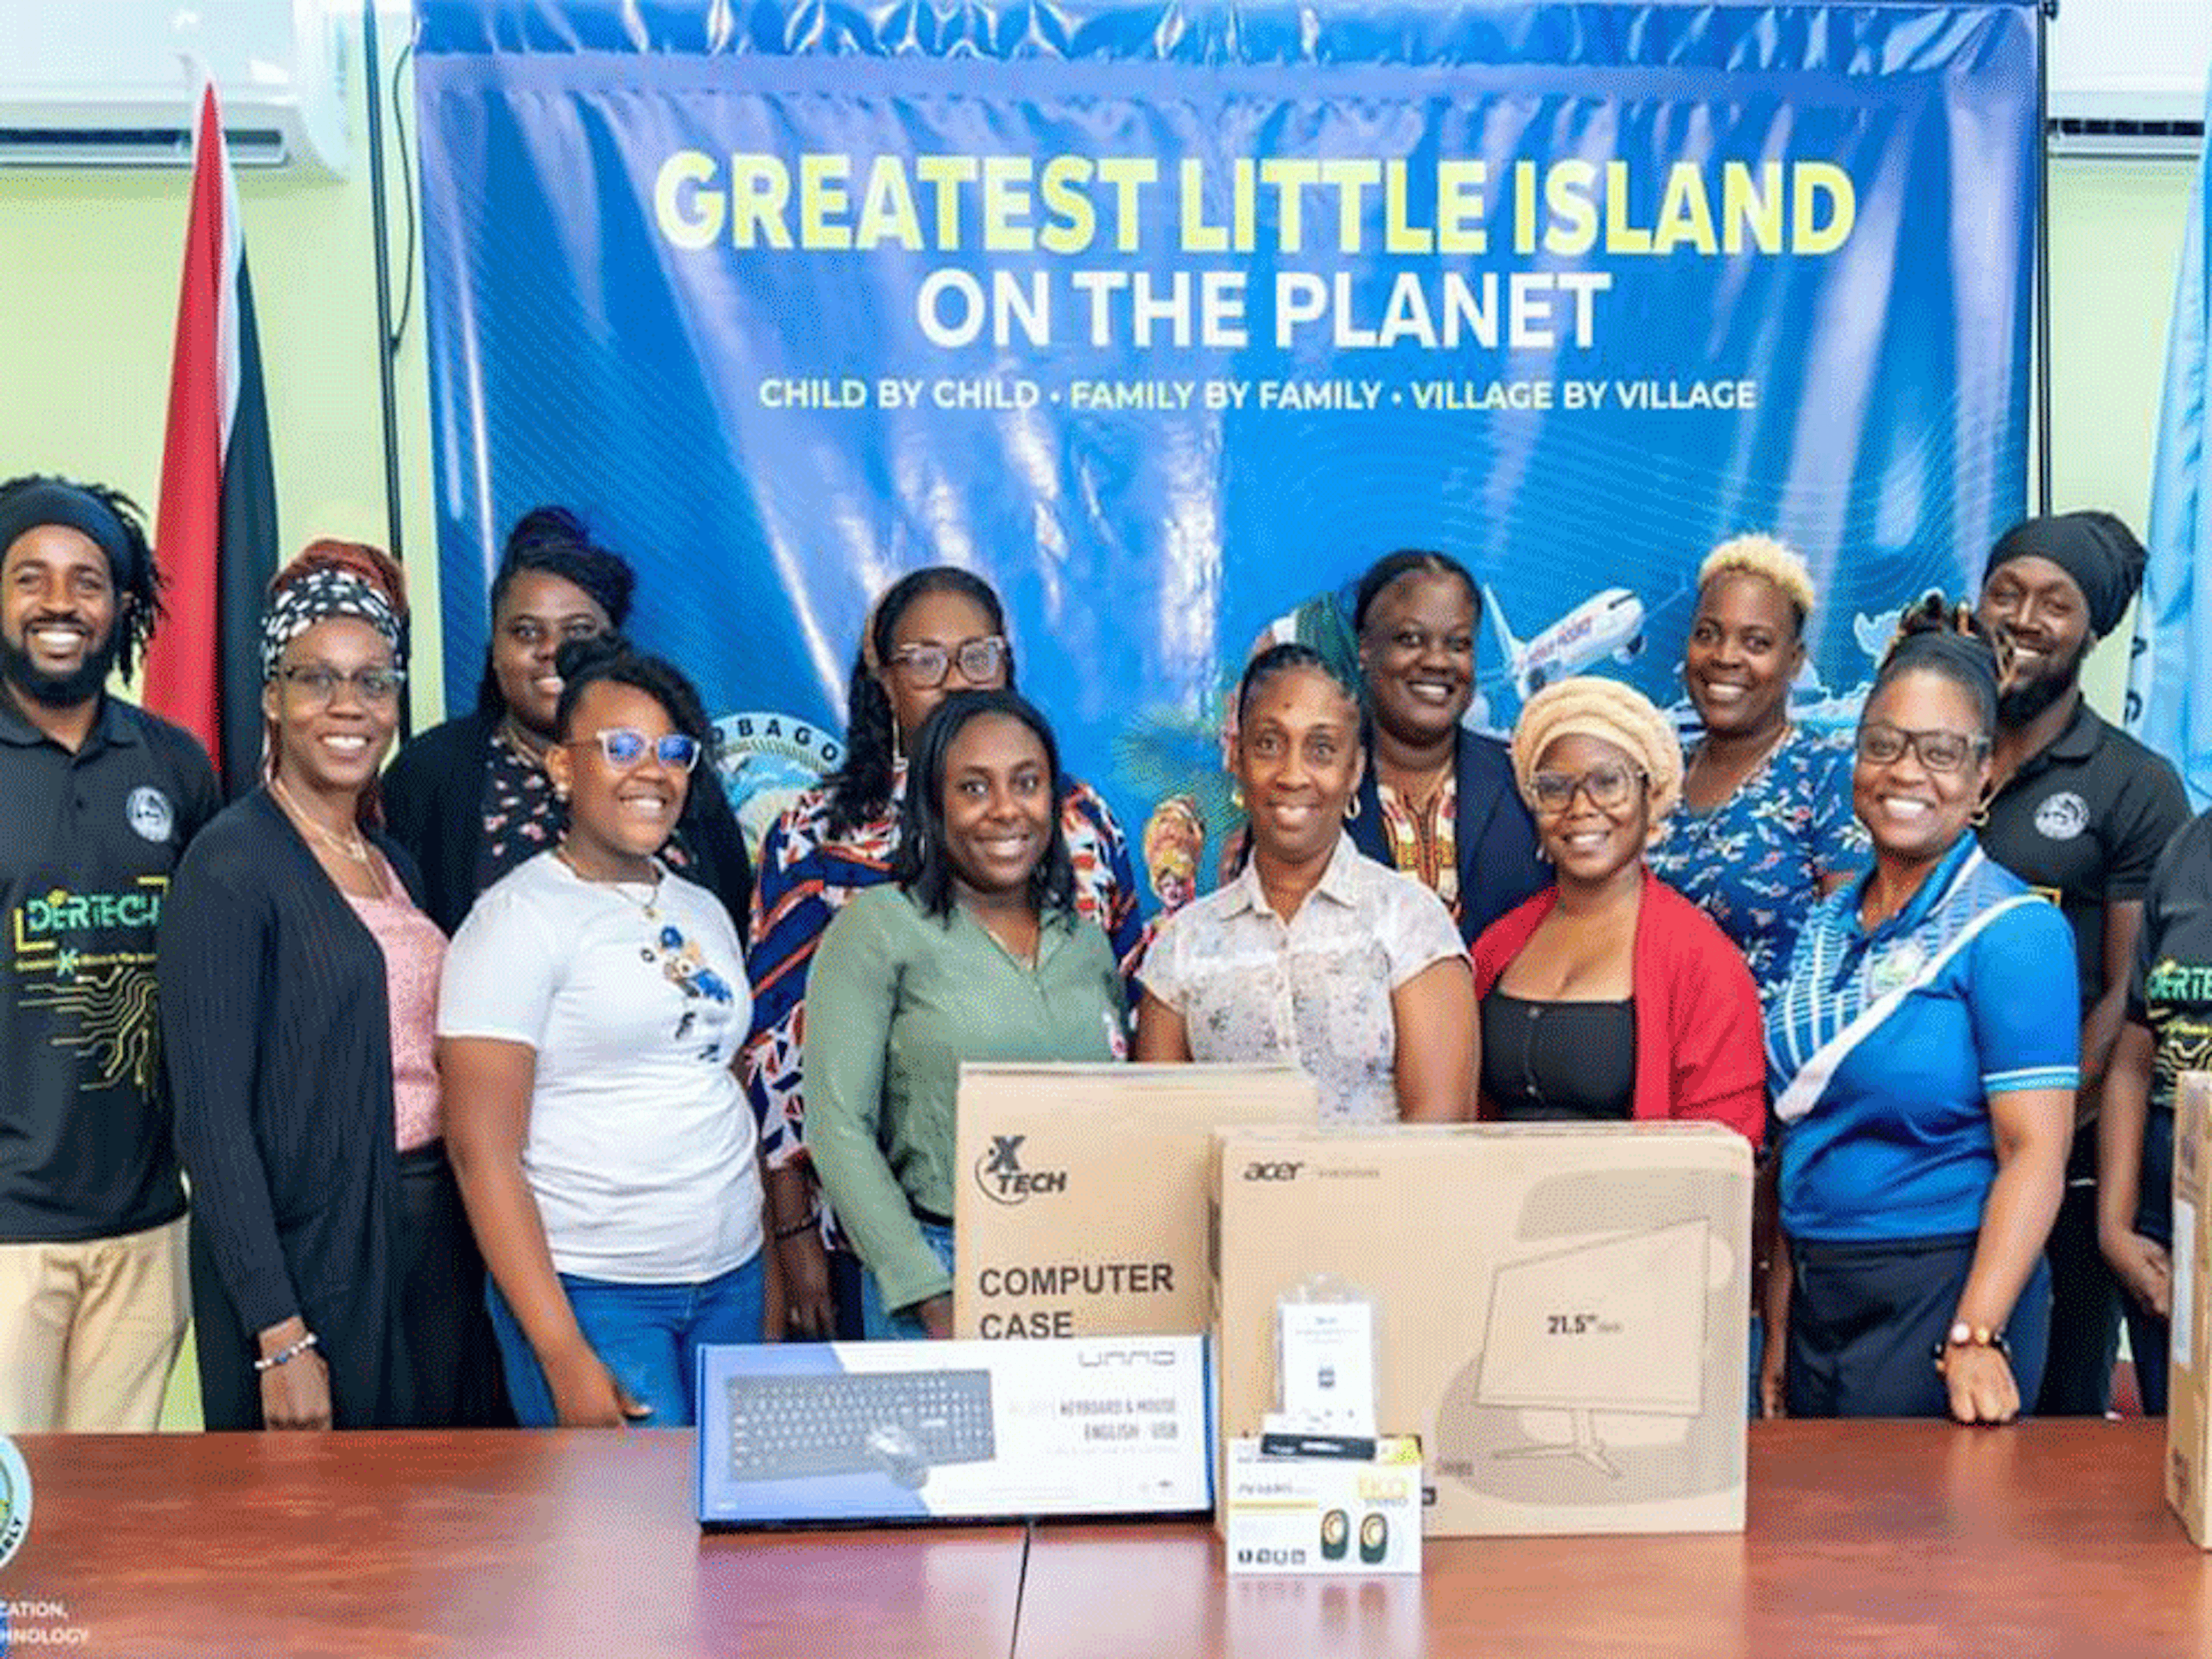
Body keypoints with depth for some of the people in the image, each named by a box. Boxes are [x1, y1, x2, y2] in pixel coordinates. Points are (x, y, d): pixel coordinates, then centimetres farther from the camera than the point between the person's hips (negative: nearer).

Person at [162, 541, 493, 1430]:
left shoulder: (393, 861, 11)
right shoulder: (230, 868, -11)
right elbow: (211, 1119, -15)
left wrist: (470, 1248, 8)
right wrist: (279, 1337, -18)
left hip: (438, 1252, 7)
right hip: (308, 1257, -7)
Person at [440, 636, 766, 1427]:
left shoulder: (703, 911, 12)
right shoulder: (519, 917, -8)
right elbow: (483, 1153, -12)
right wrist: (563, 1357, -16)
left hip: (734, 1278, 6)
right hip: (591, 1293, -6)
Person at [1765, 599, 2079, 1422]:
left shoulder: (2015, 929, -10)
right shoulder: (1827, 924, 8)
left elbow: (2034, 1152, -16)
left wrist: (1976, 1338, -24)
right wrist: (1783, 1321, 12)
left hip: (1944, 1297, -6)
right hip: (1818, 1294, 6)